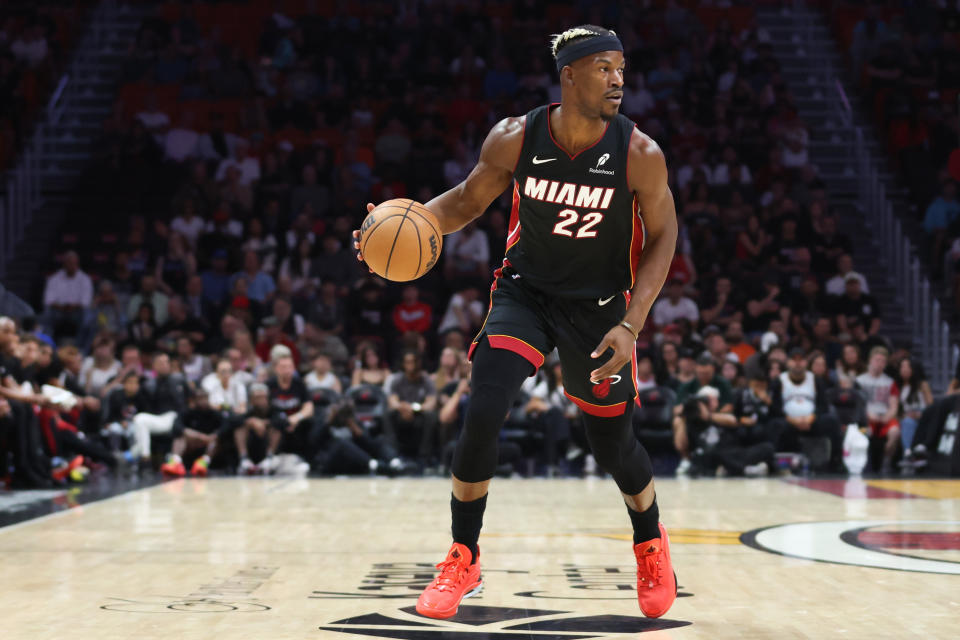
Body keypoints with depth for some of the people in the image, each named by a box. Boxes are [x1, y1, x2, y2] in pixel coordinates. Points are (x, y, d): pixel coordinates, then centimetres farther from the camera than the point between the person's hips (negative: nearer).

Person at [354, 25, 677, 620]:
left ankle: (652, 546, 38)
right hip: (525, 293, 1)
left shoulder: (640, 155, -19)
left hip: (598, 307, -1)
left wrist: (631, 326, -18)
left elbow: (662, 237, -9)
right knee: (483, 414, -18)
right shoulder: (515, 139, -16)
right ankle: (464, 559, 0)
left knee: (614, 441, 6)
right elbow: (469, 199, 0)